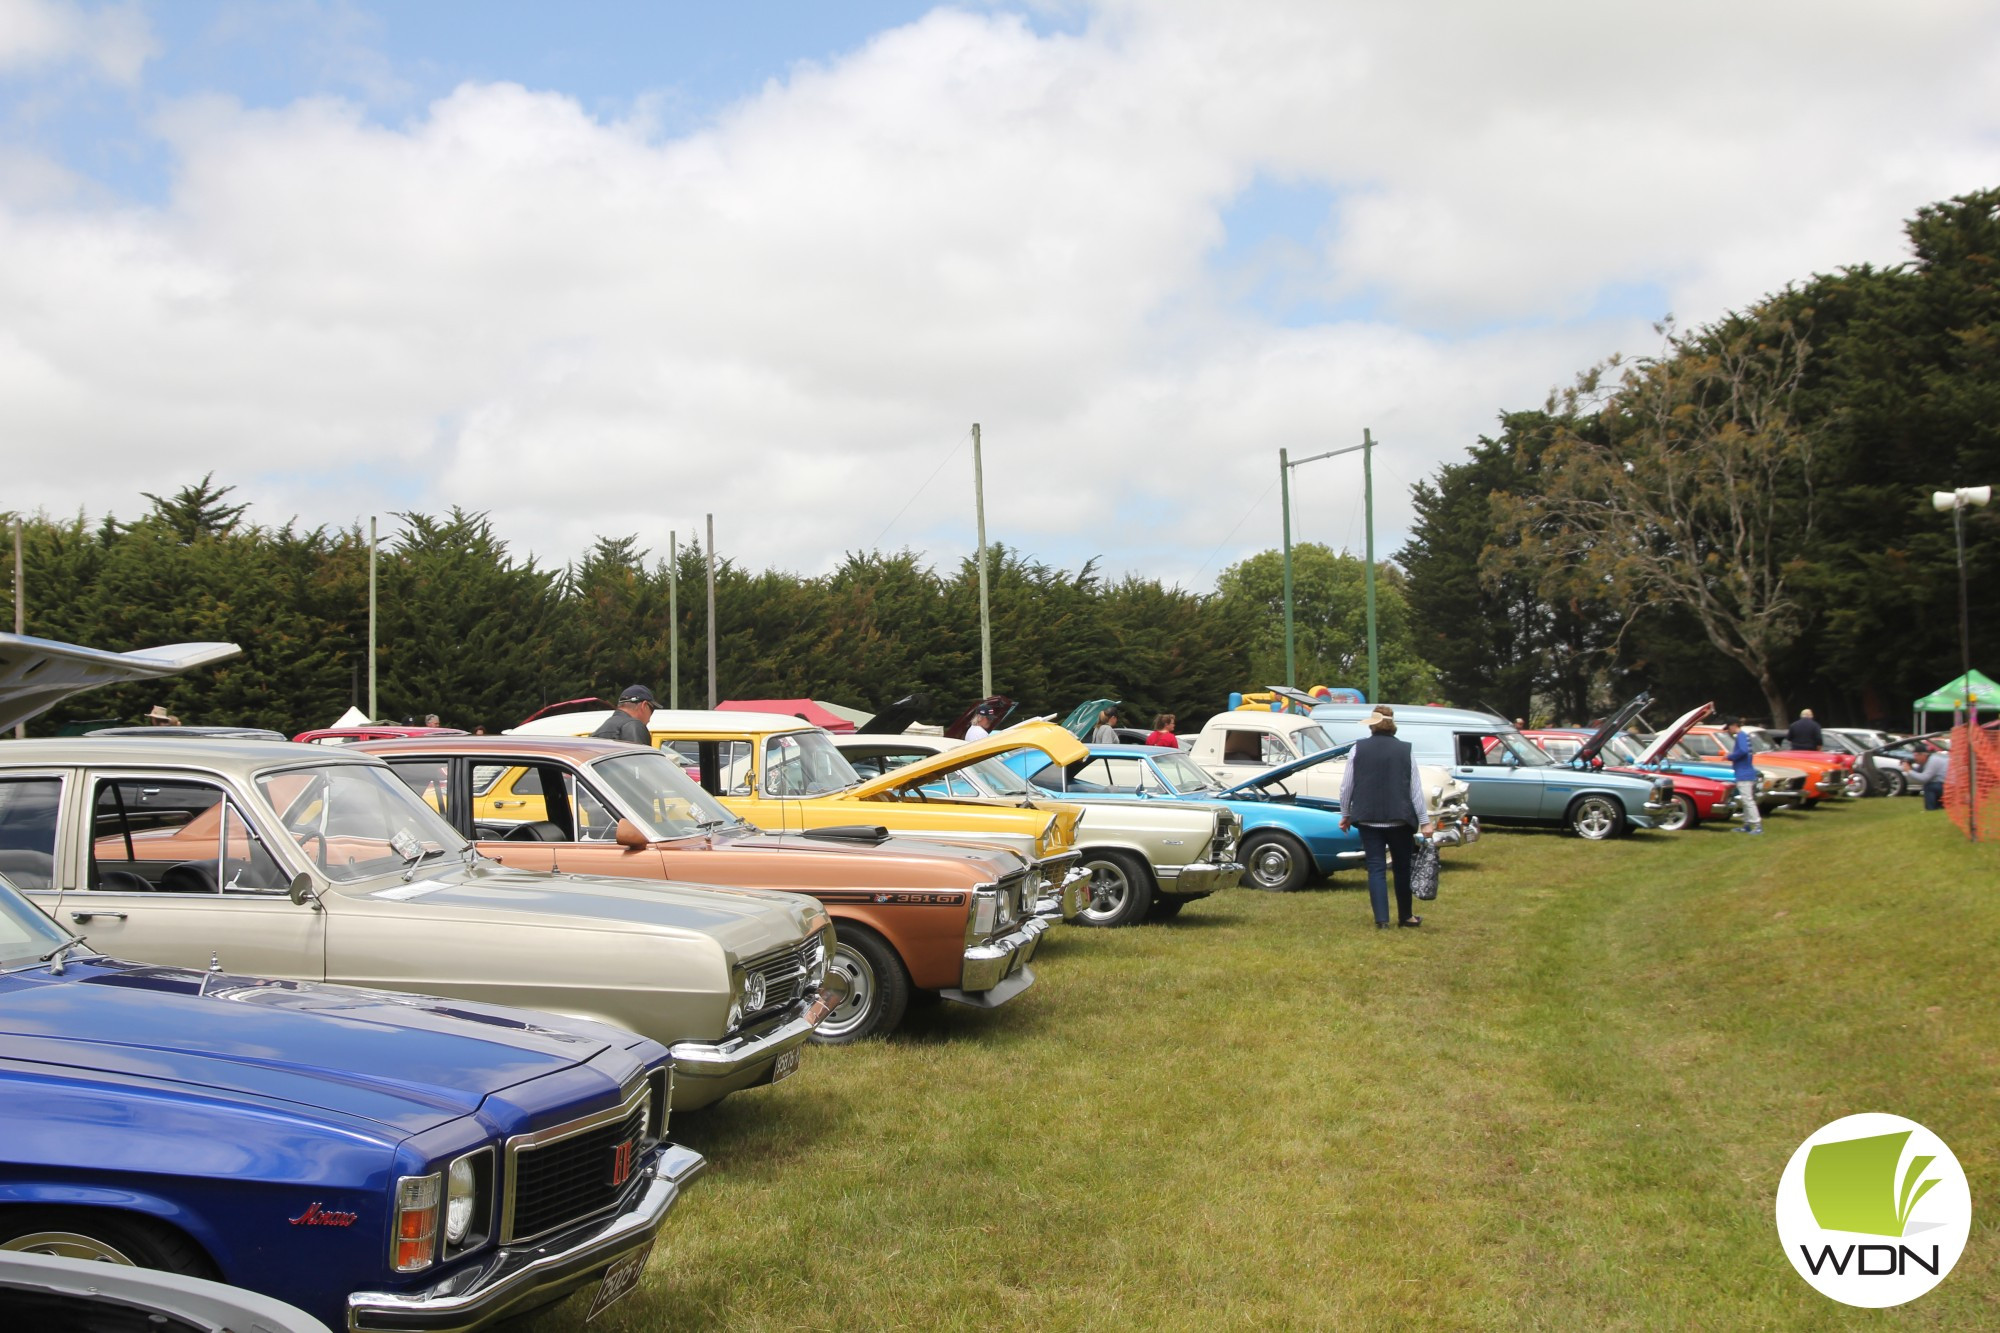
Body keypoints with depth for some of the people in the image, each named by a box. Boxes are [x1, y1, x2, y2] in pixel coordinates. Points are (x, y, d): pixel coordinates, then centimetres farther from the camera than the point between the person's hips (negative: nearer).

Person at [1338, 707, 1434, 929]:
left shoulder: (1358, 749, -2)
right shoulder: (1405, 751, -2)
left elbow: (1346, 786, 1)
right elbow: (1416, 790, 0)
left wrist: (1345, 815, 13)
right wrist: (1424, 822, 5)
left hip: (1369, 819, 0)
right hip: (1399, 820, 0)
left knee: (1376, 868, 3)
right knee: (1403, 867, 14)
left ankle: (1381, 919, -3)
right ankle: (1405, 916, 21)